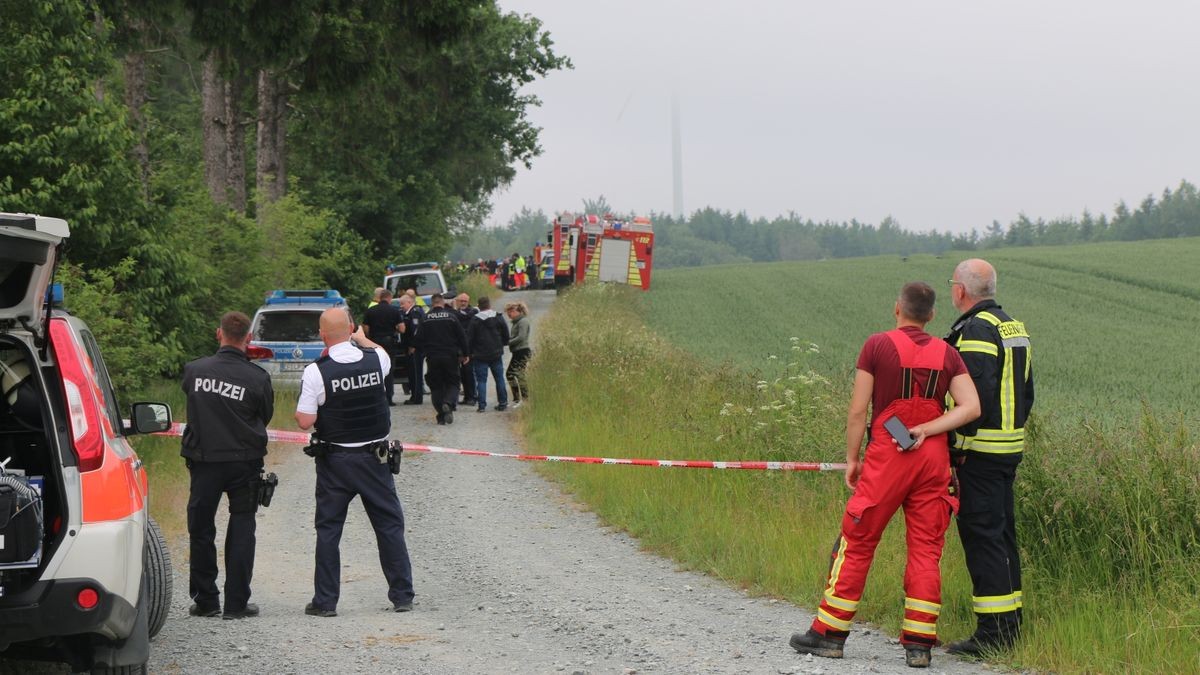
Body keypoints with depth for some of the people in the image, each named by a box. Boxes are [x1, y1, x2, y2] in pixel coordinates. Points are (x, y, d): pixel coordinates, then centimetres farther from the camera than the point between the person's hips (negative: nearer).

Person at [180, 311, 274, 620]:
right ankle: (236, 603, 6)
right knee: (241, 530, 8)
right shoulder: (257, 378, -10)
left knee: (200, 529, 12)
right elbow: (266, 417, 3)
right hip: (244, 462, -1)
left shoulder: (194, 370, -6)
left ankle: (205, 600, 15)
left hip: (204, 459, 1)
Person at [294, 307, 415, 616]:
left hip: (334, 461, -2)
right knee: (389, 525, 10)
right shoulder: (376, 360, -5)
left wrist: (301, 408, 7)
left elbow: (305, 421, -13)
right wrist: (362, 338, 37)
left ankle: (325, 601, 6)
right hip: (374, 458, 2)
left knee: (328, 529, 6)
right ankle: (402, 596, 12)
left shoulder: (316, 372, -15)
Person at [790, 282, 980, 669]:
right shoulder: (947, 354, 7)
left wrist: (852, 457, 4)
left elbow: (858, 410, -5)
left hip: (887, 455, -3)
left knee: (857, 542, 5)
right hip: (933, 458, 3)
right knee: (926, 548, 5)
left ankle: (829, 633, 9)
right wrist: (926, 429, -5)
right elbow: (971, 407, -4)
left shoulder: (878, 346, -3)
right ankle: (919, 643, 3)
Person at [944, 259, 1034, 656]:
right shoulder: (1013, 328, 16)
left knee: (982, 536, -8)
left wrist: (961, 443, -19)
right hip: (1011, 446, 10)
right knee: (1001, 534, 14)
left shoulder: (976, 331, -14)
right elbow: (1026, 392, 20)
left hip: (980, 453, -10)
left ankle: (993, 631, -9)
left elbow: (978, 395, -24)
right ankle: (1009, 624, 19)